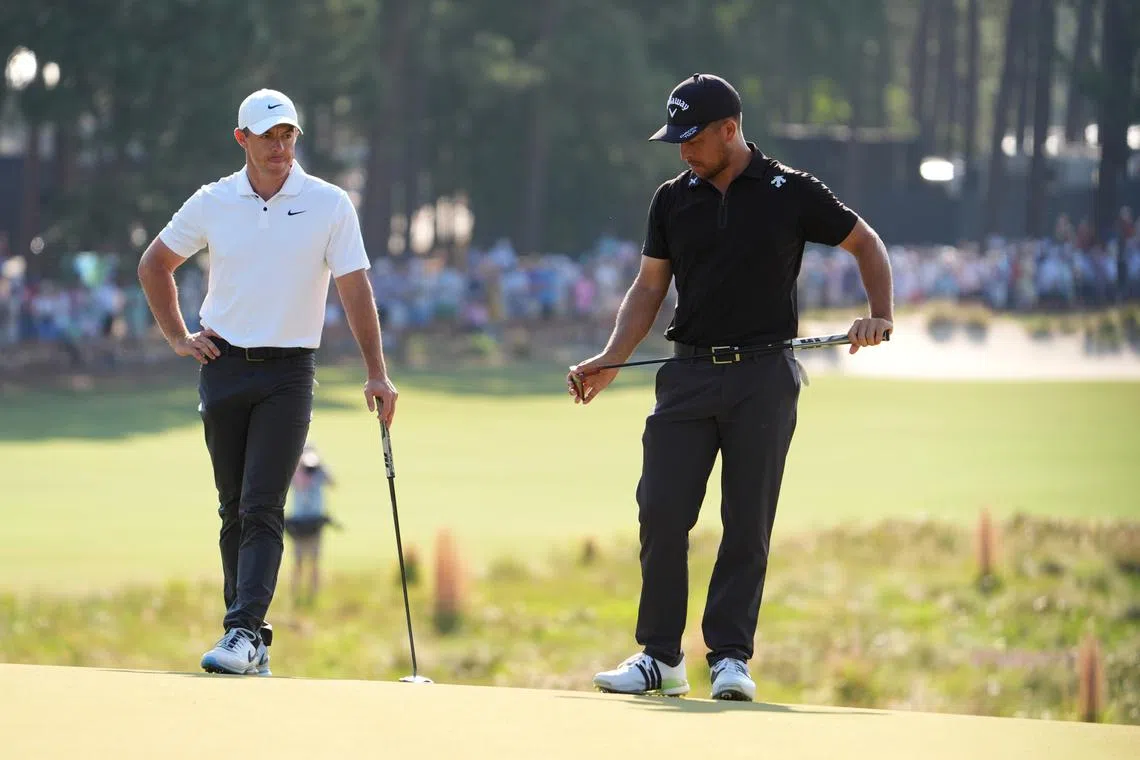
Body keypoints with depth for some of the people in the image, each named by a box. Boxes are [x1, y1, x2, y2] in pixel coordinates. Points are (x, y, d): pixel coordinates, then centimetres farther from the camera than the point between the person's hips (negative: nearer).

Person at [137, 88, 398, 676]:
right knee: (234, 510, 6)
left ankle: (243, 633, -20)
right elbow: (154, 265, 19)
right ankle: (250, 639, 12)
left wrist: (377, 374, -9)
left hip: (288, 372, -3)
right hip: (224, 365, 3)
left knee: (263, 510, -13)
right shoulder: (211, 203, 5)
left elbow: (354, 290, -3)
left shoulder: (329, 205, -1)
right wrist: (177, 338, 11)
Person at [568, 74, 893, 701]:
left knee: (747, 521, -2)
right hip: (689, 373, 3)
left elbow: (866, 244, 9)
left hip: (763, 375, -3)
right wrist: (611, 360, -1)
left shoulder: (791, 193, -1)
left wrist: (880, 316, -6)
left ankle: (731, 655, 5)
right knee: (661, 511, -5)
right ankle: (659, 655, 3)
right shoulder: (673, 200, 9)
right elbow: (648, 289, 12)